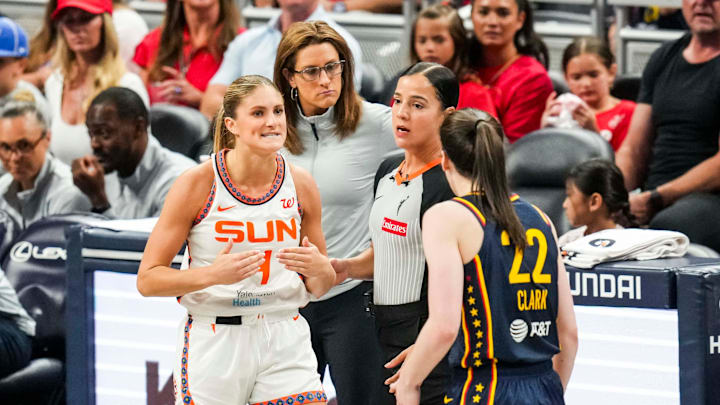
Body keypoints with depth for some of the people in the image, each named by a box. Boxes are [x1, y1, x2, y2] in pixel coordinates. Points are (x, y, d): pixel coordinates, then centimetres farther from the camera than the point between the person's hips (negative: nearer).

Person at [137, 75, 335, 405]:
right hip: (213, 341, -2)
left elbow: (319, 289, 13)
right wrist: (212, 274, -23)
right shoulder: (198, 183, -8)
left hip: (285, 340, 3)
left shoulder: (300, 184, 3)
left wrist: (320, 269, -11)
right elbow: (148, 279, -8)